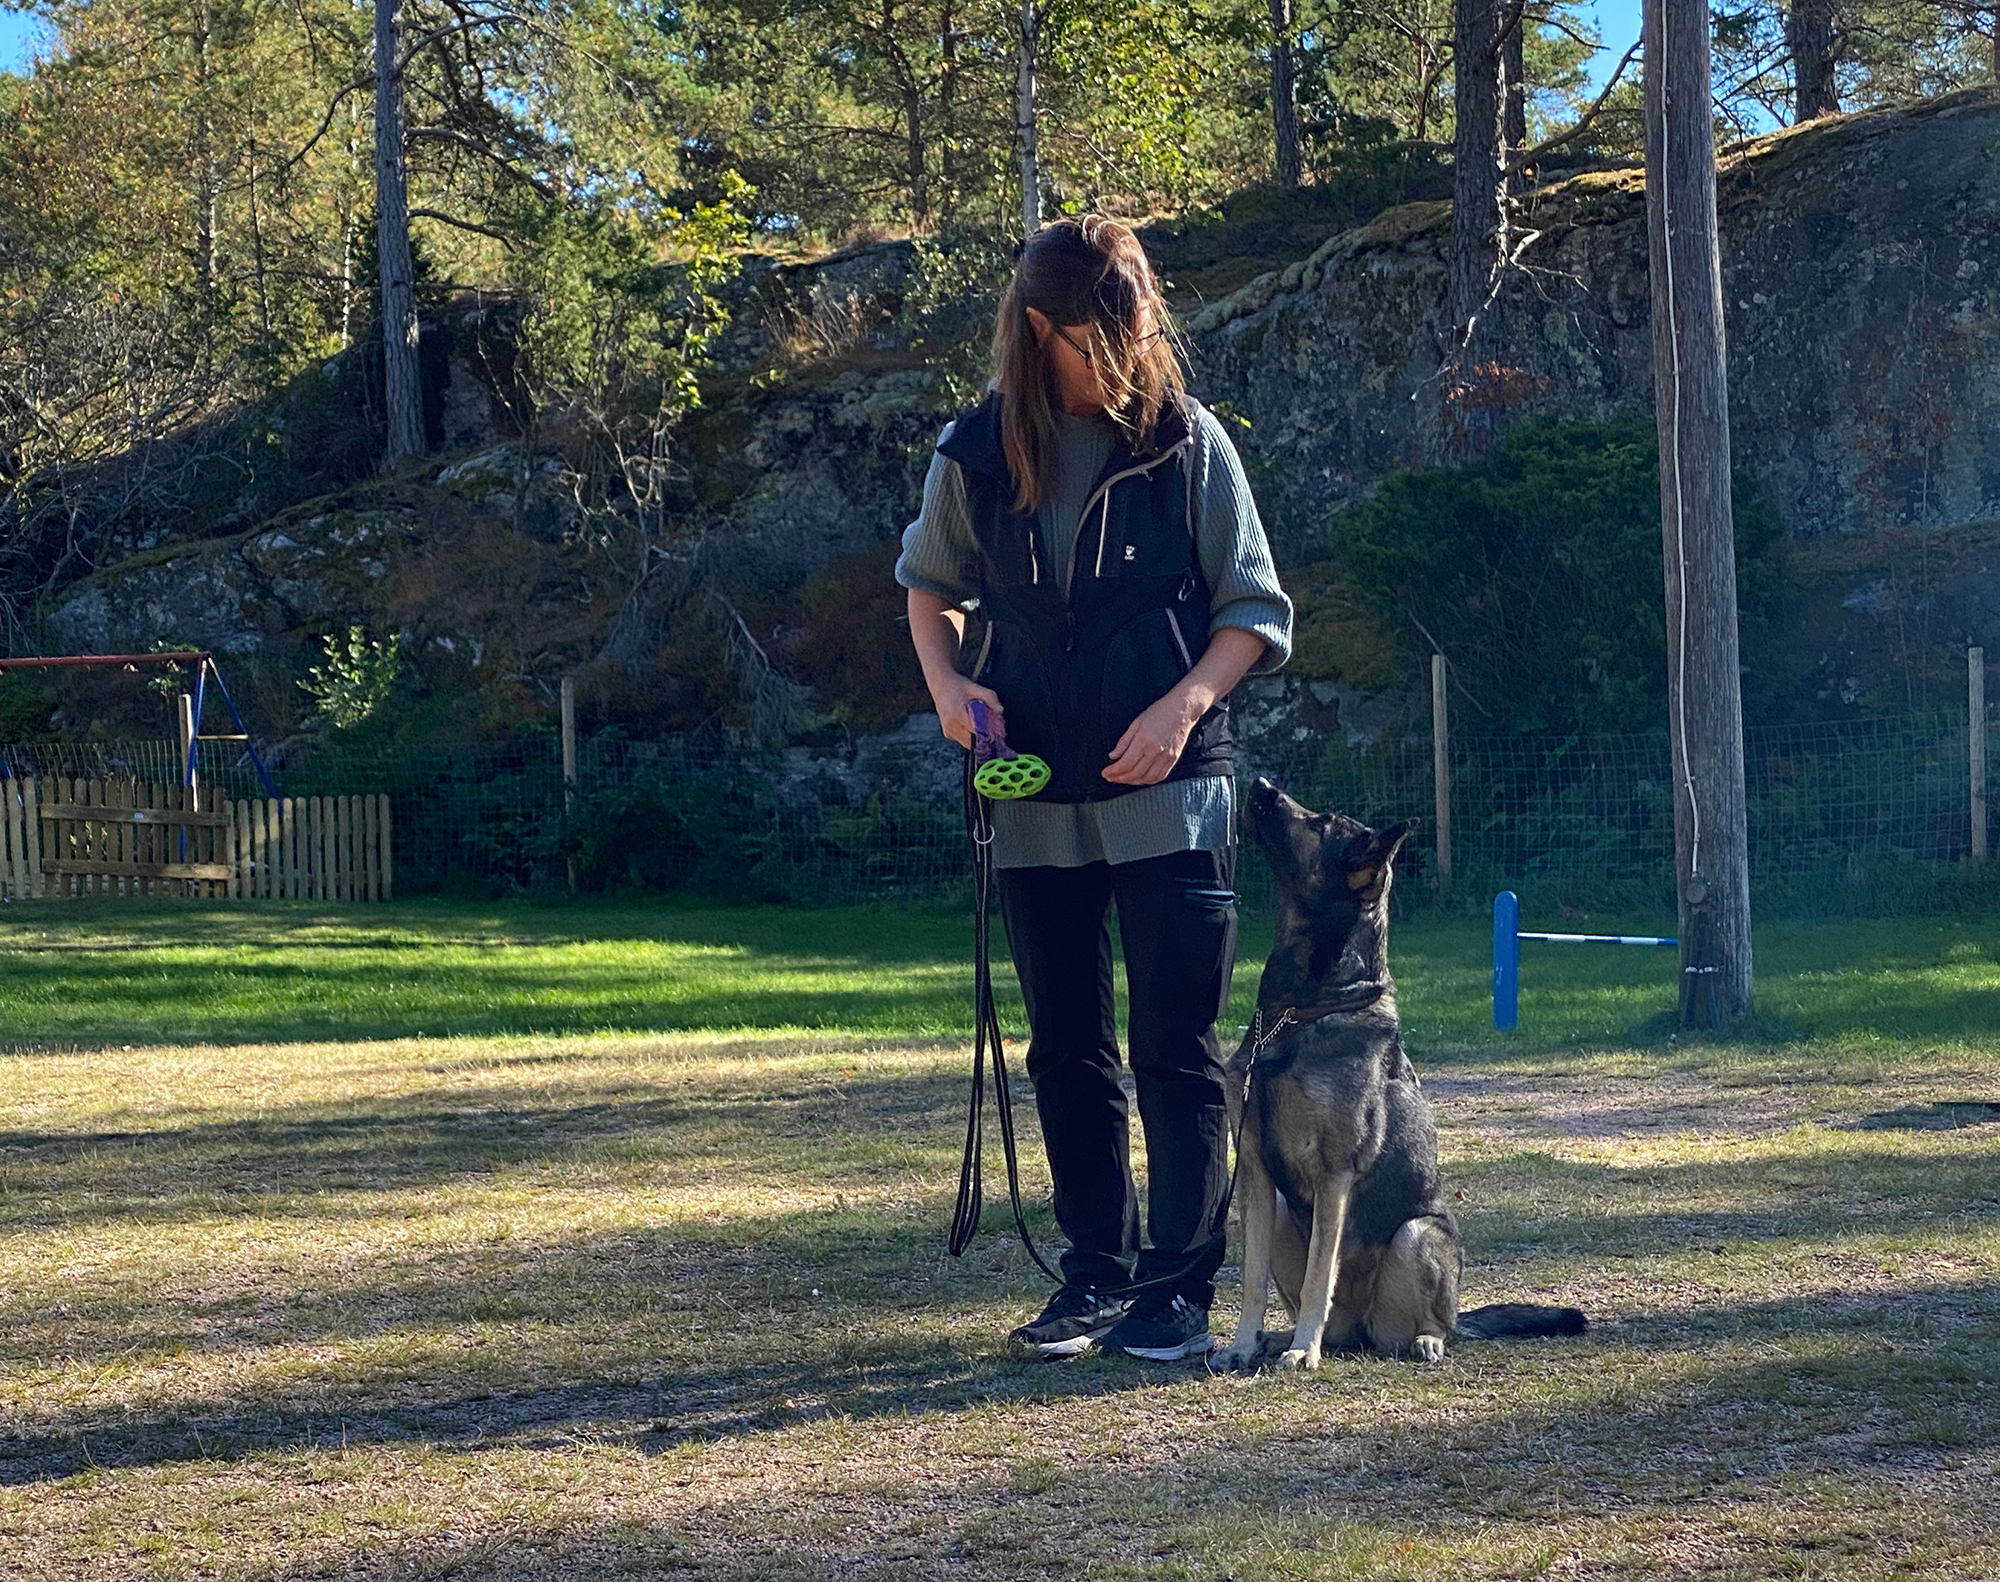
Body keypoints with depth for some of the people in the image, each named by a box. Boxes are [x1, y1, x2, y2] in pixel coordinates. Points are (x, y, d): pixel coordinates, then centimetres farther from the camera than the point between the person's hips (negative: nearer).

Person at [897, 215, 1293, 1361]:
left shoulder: (1186, 439, -4)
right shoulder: (976, 452, 2)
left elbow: (1258, 610, 0)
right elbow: (930, 586, 18)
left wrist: (1184, 705, -15)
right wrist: (947, 682, -1)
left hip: (1172, 796, -3)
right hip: (1037, 803, 3)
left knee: (1177, 1052, -3)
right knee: (1068, 1052, 11)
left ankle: (1183, 1289, 4)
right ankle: (1096, 1274, 21)